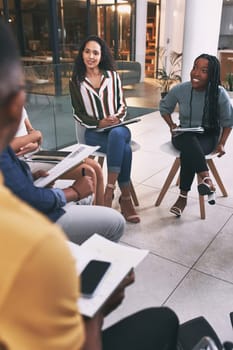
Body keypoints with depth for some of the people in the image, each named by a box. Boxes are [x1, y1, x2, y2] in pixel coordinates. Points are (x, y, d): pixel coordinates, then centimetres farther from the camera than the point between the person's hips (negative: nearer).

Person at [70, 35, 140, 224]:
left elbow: (122, 105, 10)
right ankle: (125, 198, -25)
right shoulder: (76, 82, 7)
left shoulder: (113, 76, 10)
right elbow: (79, 114, 5)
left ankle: (109, 192, -36)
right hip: (94, 131, -1)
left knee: (117, 135, -38)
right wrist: (99, 123, -13)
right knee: (124, 149, -33)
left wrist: (116, 118, -13)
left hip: (118, 127, 1)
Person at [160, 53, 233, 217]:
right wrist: (171, 125, -5)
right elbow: (164, 107, 10)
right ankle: (207, 179, -41)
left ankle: (183, 197, -27)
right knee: (190, 143, -37)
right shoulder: (180, 89, -9)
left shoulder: (220, 94, -14)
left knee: (188, 153, -35)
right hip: (184, 135, 2)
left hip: (209, 136, -1)